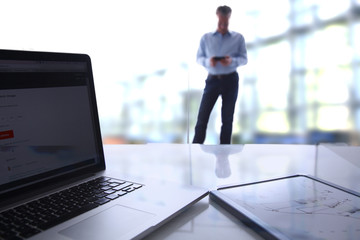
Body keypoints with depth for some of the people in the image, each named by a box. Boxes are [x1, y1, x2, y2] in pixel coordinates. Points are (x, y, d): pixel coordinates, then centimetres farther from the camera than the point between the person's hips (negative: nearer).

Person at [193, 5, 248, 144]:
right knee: (202, 116, -3)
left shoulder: (238, 38, 6)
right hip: (212, 80, 0)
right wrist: (208, 61, -17)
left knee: (227, 119, 5)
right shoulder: (206, 38, 7)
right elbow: (198, 58, 6)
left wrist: (232, 61, -18)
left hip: (230, 80, 0)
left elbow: (244, 59, 3)